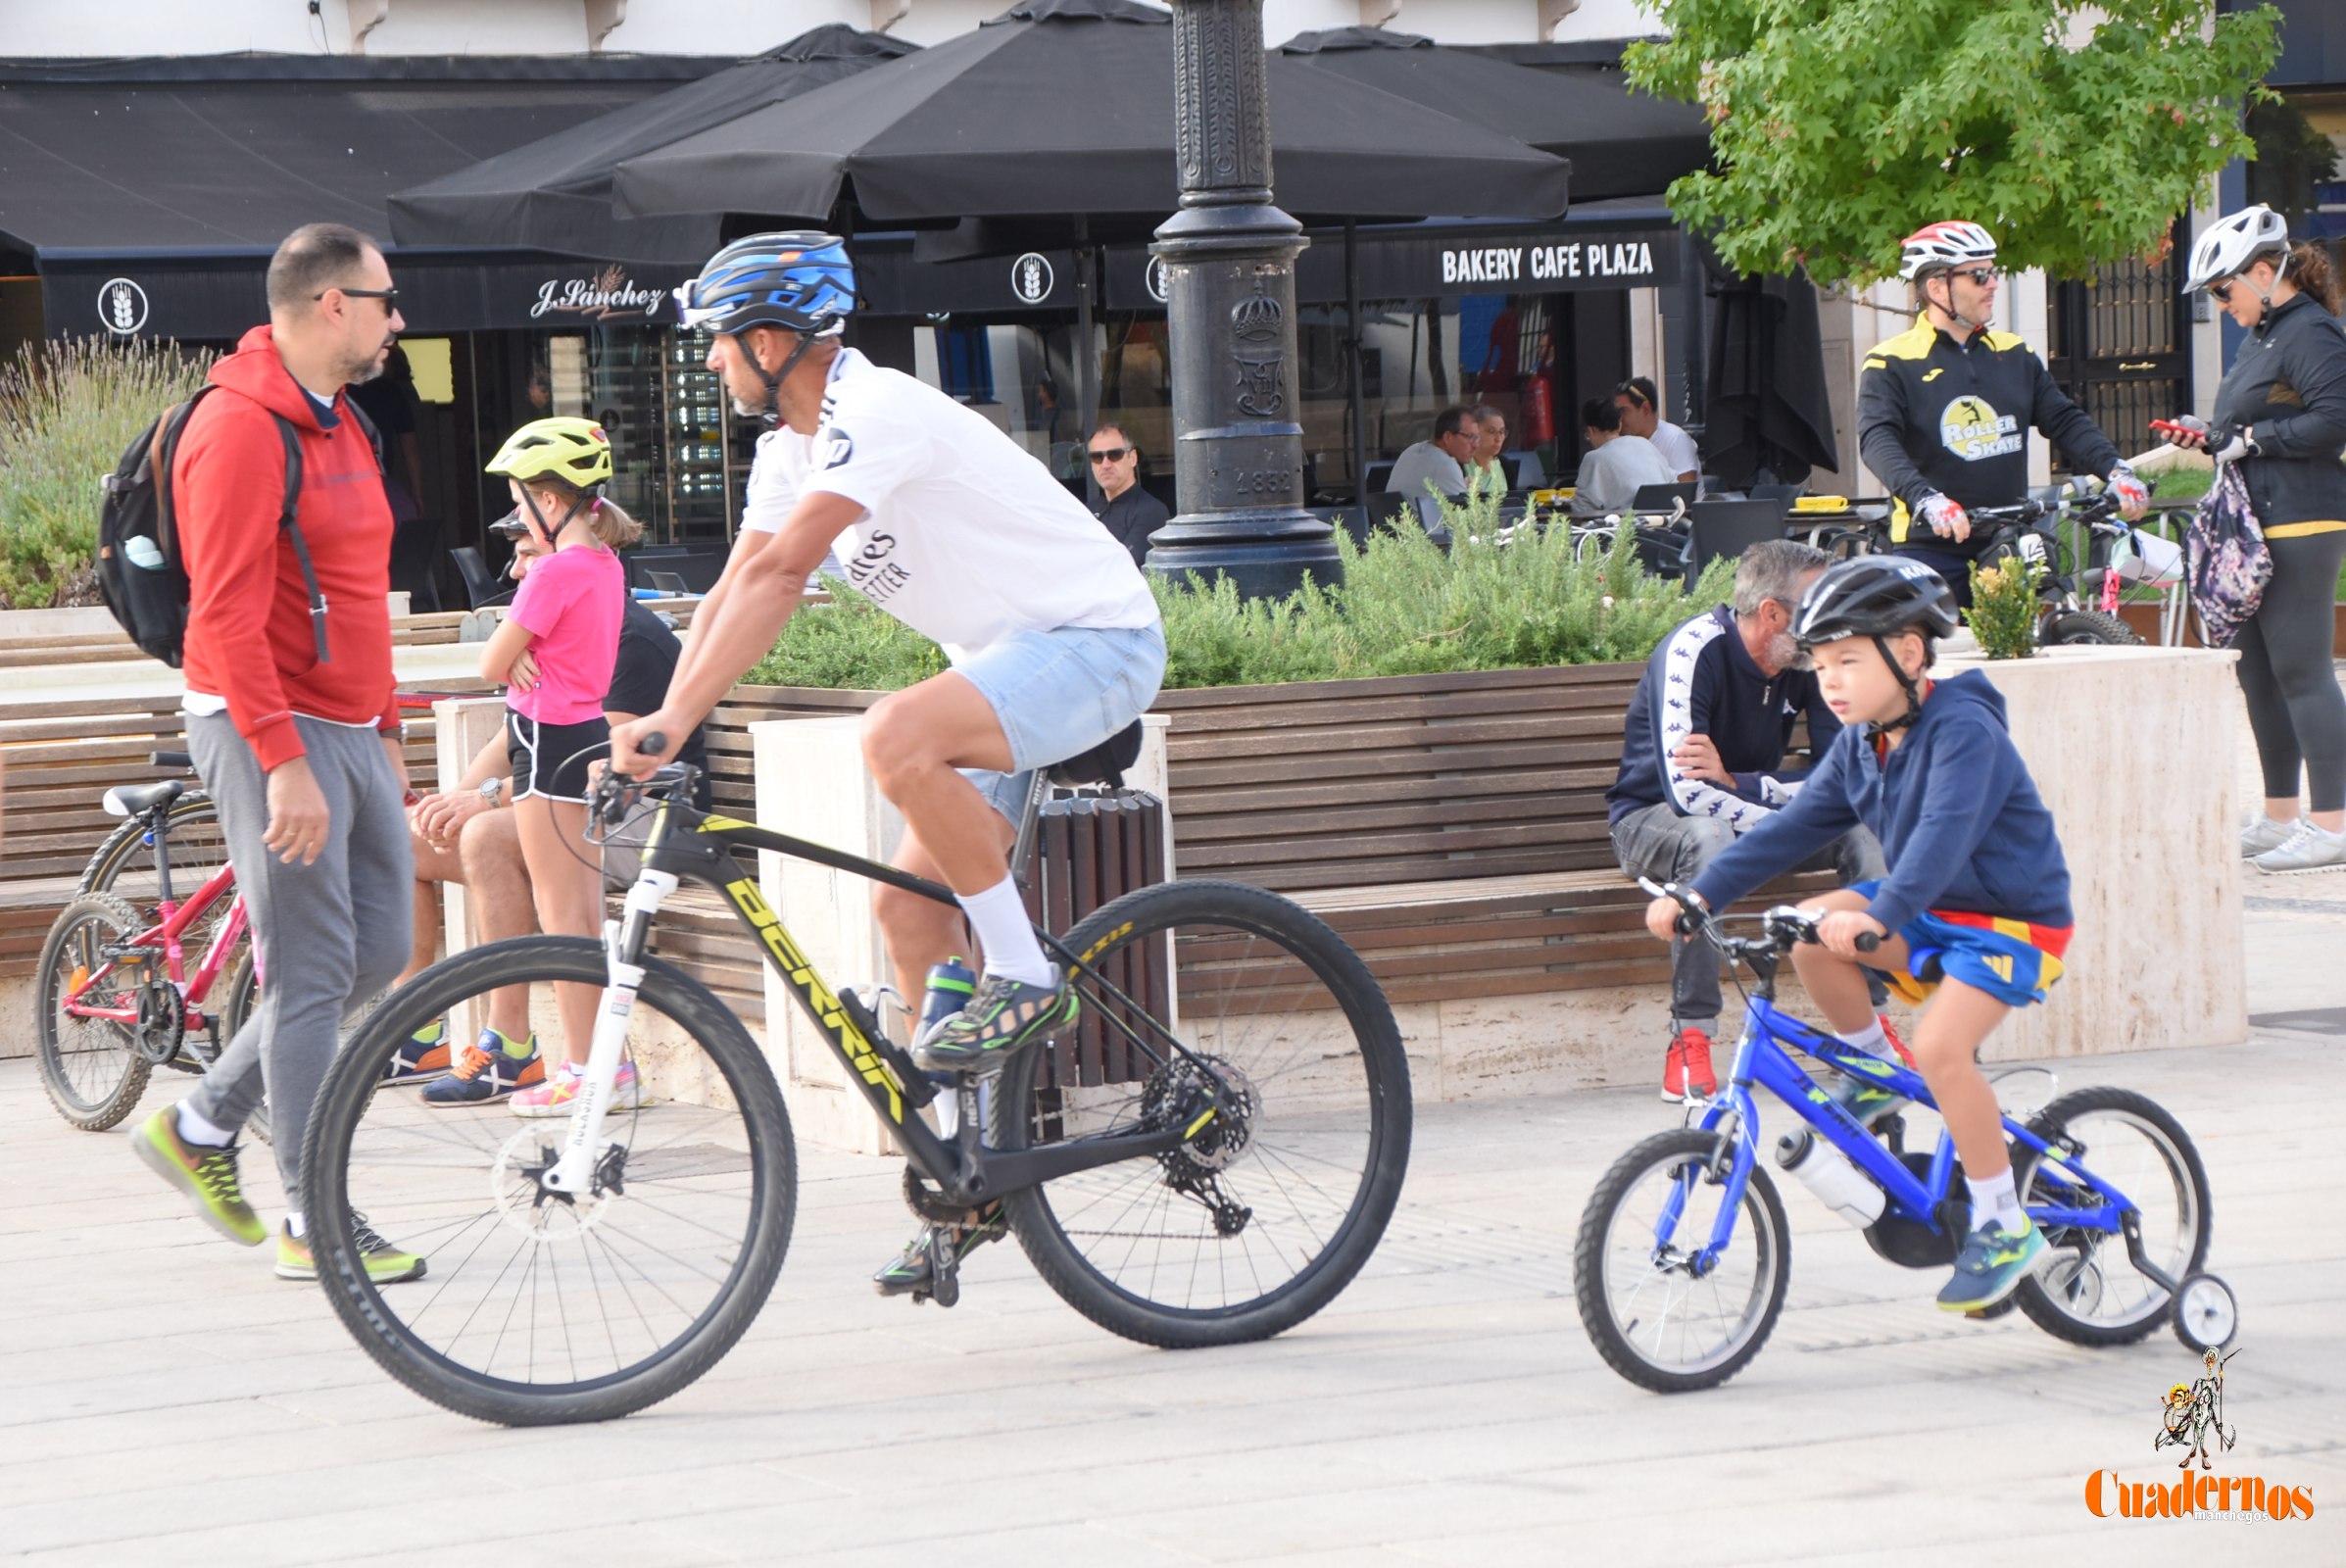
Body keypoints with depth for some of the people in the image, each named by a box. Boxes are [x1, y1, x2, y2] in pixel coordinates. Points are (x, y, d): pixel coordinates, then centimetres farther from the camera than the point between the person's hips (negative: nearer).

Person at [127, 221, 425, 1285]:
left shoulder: (338, 426, 15)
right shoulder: (242, 429, -16)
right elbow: (228, 615, -21)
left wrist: (384, 734, 20)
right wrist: (284, 763, -24)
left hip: (347, 731, 9)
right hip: (271, 730, -9)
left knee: (377, 949, 10)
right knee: (311, 969, -7)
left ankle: (203, 1126, 22)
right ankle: (313, 1221, -1)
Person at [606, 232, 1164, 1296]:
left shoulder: (877, 413, -22)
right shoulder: (797, 441, 9)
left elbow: (774, 575, -29)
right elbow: (739, 590, 7)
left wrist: (671, 720, -33)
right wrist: (662, 728, -5)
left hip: (1096, 640, -10)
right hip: (1013, 657, 10)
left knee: (896, 735, -35)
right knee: (906, 904, 4)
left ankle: (1026, 979, -20)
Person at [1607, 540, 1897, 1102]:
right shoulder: (1696, 651, -27)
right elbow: (1688, 791, -35)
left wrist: (1734, 781, -28)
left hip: (1741, 815, 5)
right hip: (1653, 820, -5)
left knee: (1867, 832, -18)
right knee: (1708, 837, -39)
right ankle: (1689, 1045, -34)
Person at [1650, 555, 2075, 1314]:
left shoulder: (1964, 731, -22)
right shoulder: (1860, 745, 3)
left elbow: (1944, 833, -36)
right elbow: (1794, 826, 3)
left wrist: (1880, 916, -50)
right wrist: (1699, 895, -6)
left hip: (2013, 917, -8)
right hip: (1931, 913, 8)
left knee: (1939, 1046, -27)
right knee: (1812, 932, -17)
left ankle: (2004, 1227, -14)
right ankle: (1871, 1071, 7)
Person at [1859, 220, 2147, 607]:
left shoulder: (2014, 355, 13)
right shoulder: (1891, 364, -4)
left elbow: (2065, 421, 7)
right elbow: (1878, 440, -18)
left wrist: (2116, 471, -12)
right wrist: (1926, 500, -36)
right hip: (1931, 549, -5)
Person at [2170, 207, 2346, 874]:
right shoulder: (2262, 335, 18)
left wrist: (2253, 439, -17)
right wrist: (2211, 440, 10)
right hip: (2260, 528, 11)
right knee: (2258, 673, 14)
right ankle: (2280, 816, 22)